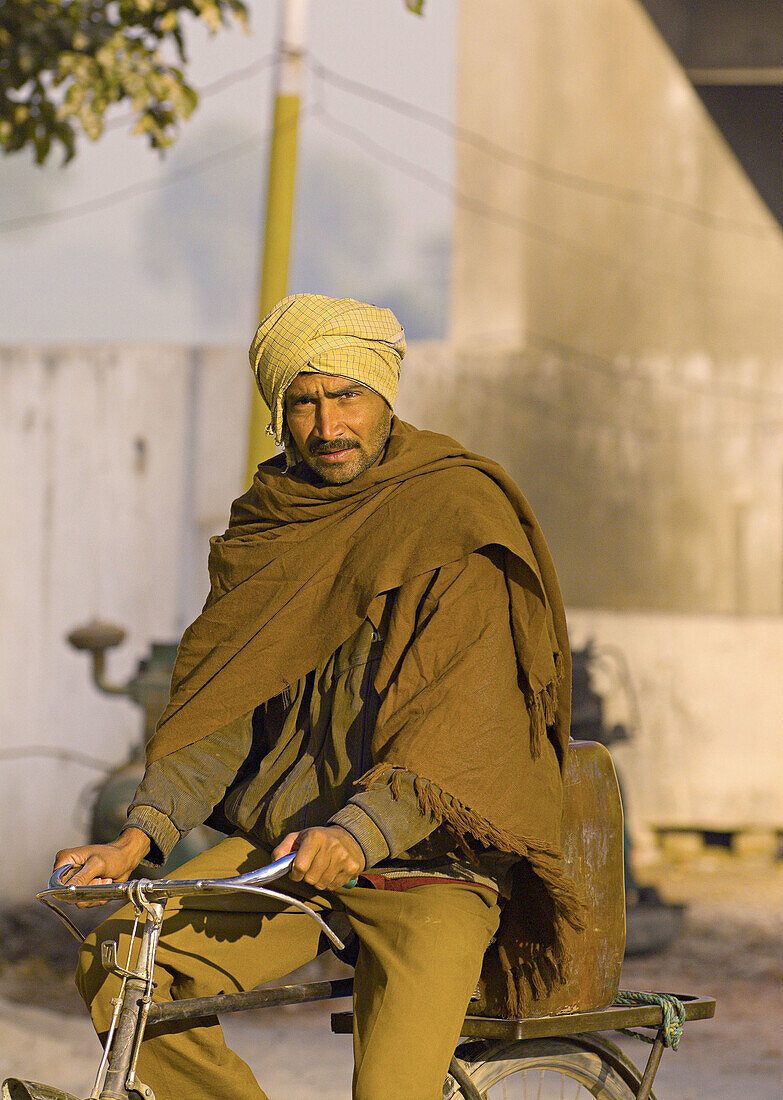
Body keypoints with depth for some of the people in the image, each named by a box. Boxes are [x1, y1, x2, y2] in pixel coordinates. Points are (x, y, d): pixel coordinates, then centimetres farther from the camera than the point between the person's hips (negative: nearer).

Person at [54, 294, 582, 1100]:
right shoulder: (264, 527, 9)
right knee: (113, 967, -16)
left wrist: (359, 832, -35)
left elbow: (453, 722, -20)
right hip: (275, 848, 5)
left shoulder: (458, 516, -9)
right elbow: (219, 707, 3)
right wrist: (139, 836, -13)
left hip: (426, 861, -5)